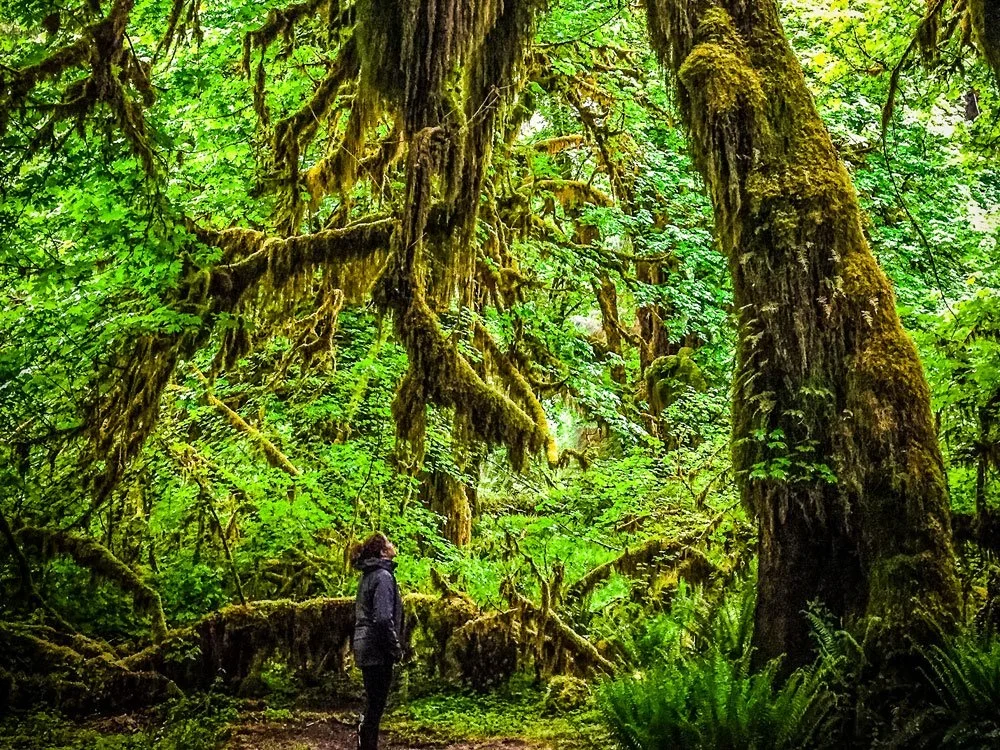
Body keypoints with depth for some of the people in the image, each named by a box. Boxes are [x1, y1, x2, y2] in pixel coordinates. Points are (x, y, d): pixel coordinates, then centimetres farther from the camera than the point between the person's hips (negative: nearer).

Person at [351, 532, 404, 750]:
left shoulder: (369, 574, 13)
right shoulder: (383, 575, -15)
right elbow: (383, 618, -23)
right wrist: (396, 648, -15)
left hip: (366, 647, 9)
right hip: (378, 649, -9)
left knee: (373, 702, 16)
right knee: (376, 703, -2)